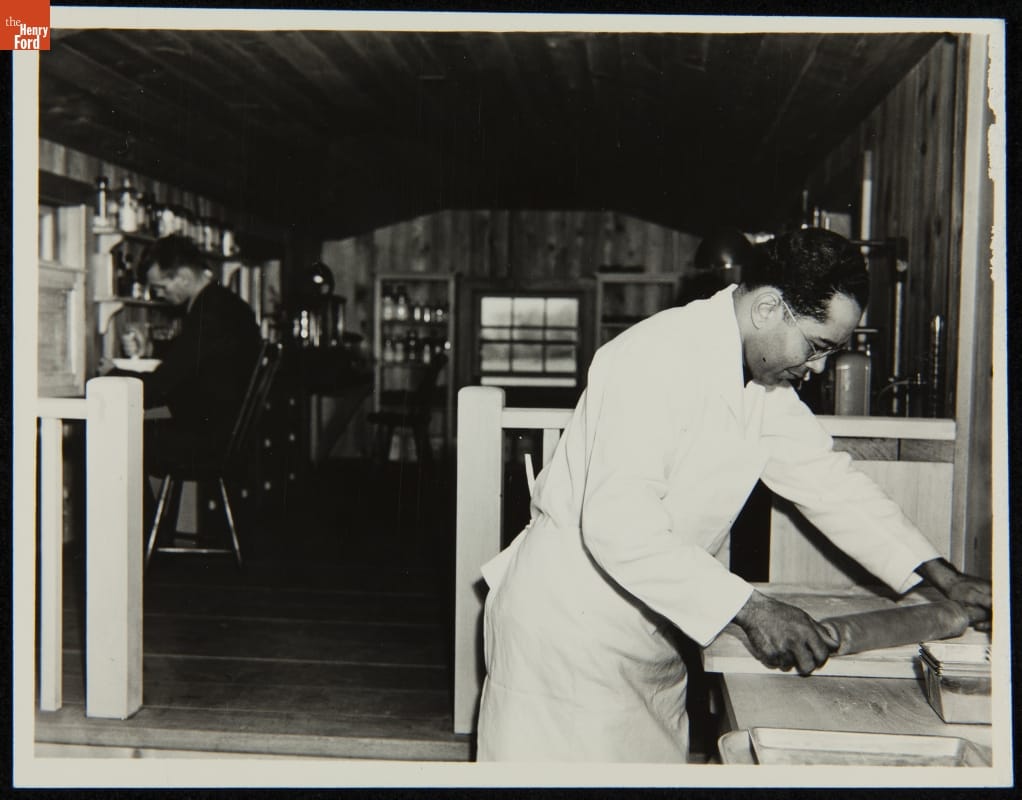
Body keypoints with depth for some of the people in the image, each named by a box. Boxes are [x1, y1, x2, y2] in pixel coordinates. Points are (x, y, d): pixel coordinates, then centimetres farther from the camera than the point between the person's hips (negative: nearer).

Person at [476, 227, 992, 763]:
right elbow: (620, 527, -32)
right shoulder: (657, 359, -25)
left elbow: (827, 479, 11)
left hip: (650, 630, 8)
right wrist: (750, 609, -30)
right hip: (568, 615, -8)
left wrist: (941, 576, 5)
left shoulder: (765, 384, 4)